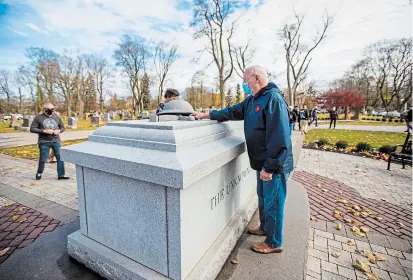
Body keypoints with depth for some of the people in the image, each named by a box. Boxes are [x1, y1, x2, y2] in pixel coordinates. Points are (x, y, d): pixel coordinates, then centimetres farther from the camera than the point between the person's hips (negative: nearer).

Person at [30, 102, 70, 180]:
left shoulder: (57, 117, 9)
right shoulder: (38, 118, 1)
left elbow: (62, 127, 16)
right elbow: (32, 129, -2)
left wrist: (59, 131, -6)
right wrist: (44, 131, -15)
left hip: (56, 141, 2)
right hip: (44, 142, -2)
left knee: (60, 157, -3)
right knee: (43, 159, 6)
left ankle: (61, 175, 6)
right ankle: (39, 173, 32)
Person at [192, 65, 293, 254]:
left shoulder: (274, 99, -21)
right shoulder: (252, 100, 10)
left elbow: (279, 138, -27)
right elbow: (232, 111, 18)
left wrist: (269, 166, -25)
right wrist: (207, 115, 15)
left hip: (274, 164, -9)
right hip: (263, 162, 9)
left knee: (273, 203, 7)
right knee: (263, 198, 24)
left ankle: (274, 243, 27)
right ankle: (264, 228, 46)